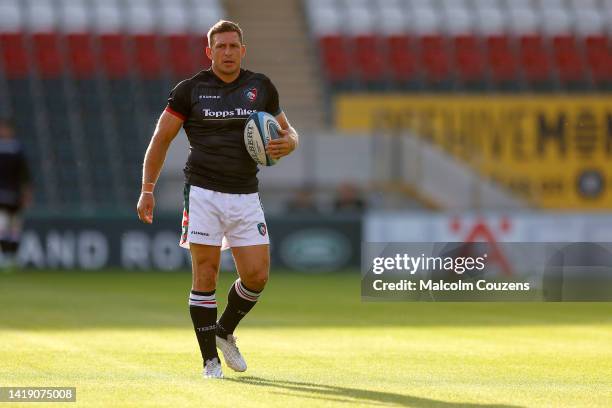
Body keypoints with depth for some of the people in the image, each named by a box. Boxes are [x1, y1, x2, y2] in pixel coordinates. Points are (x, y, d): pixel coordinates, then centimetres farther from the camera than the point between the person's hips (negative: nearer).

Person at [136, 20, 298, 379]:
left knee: (257, 276, -2)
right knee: (205, 277, -5)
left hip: (246, 197, 3)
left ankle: (225, 331, 26)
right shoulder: (190, 90, 0)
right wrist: (147, 190, 1)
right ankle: (211, 360, 3)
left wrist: (287, 142, -8)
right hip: (203, 193, -3)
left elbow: (287, 131, 18)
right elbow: (161, 139, 6)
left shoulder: (261, 87, 7)